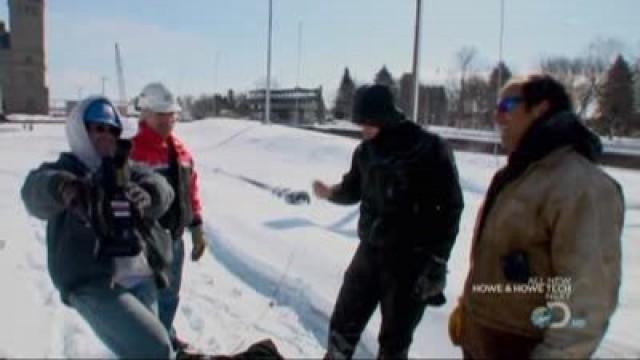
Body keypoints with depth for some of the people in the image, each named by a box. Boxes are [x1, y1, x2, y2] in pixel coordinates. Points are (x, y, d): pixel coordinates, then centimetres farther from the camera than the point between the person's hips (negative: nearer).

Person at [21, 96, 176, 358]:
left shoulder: (126, 170, 13)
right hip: (93, 284, -5)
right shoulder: (65, 170, 1)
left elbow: (160, 188, -6)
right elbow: (36, 191, -22)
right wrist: (63, 187, -47)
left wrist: (145, 193, -32)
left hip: (141, 279, 5)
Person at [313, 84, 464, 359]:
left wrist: (437, 262, -13)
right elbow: (353, 190, 15)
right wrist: (331, 192, -8)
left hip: (412, 262, -4)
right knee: (343, 325, 14)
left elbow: (450, 207, -11)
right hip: (369, 252, 5)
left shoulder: (429, 148, -13)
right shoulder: (366, 150, 2)